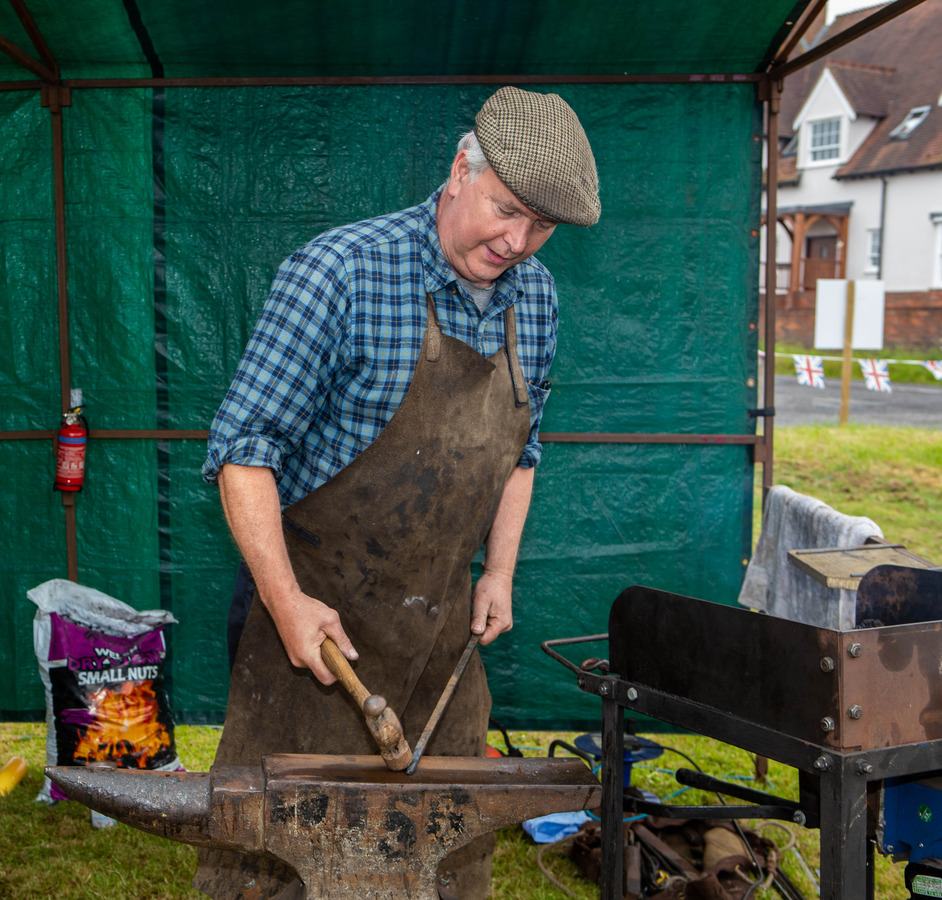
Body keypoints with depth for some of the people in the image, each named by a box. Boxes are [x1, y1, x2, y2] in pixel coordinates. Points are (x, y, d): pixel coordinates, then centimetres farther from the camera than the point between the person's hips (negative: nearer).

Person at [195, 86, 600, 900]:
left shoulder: (535, 298, 3)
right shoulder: (340, 272, -18)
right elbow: (244, 443, -17)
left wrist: (500, 573, 8)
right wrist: (286, 601, -21)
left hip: (444, 621, 6)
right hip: (318, 604, -5)